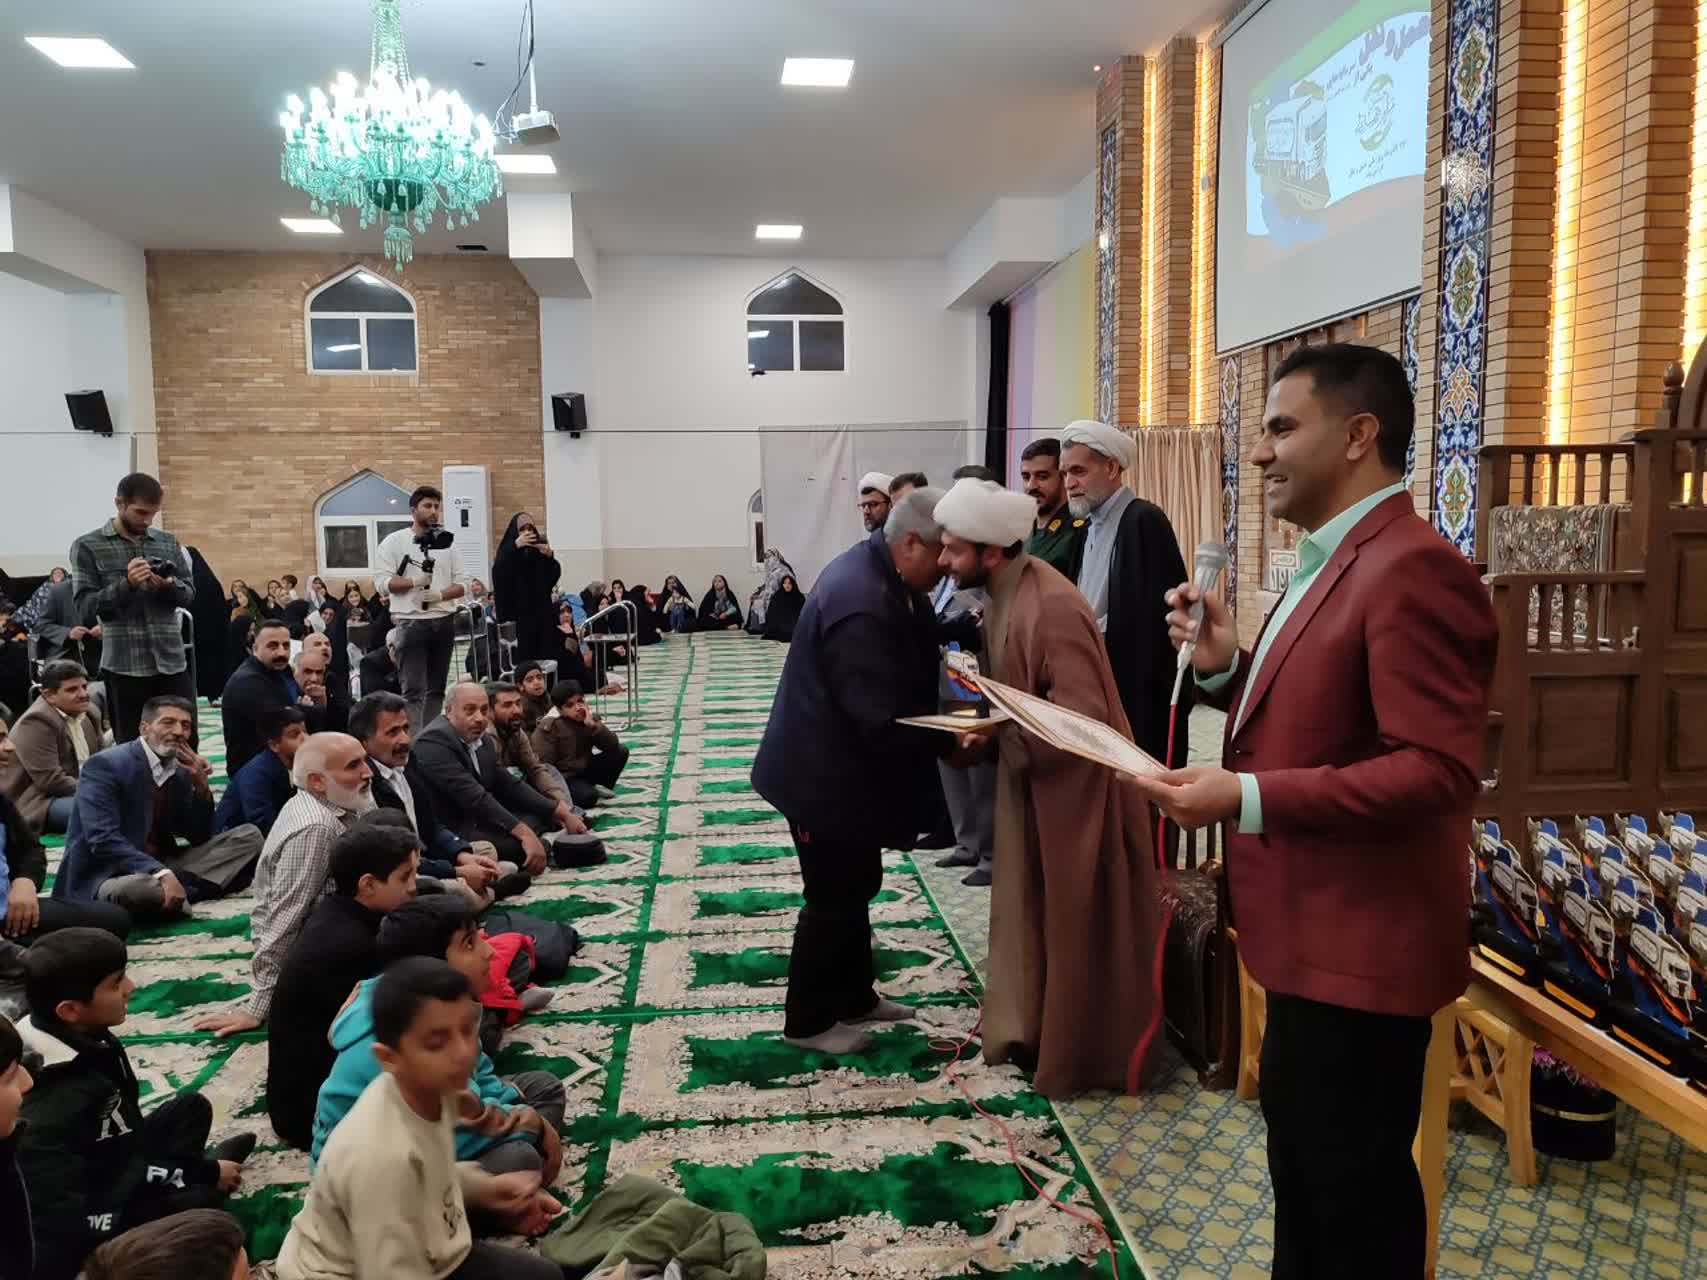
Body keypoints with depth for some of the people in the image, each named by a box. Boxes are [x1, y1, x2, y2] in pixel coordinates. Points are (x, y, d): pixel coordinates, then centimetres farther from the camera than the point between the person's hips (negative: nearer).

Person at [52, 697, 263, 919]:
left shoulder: (181, 772, 7)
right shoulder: (105, 765, -13)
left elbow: (201, 839, 8)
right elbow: (103, 840, -24)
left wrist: (202, 786, -7)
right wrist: (162, 874, -33)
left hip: (161, 867, 7)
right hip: (108, 876, -7)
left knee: (250, 836, -2)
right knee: (134, 888, -42)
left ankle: (179, 890, -18)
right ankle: (186, 889, -11)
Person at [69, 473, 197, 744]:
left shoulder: (168, 543, 12)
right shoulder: (88, 546, 1)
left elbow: (189, 595, 10)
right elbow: (85, 608, -6)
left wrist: (170, 585, -11)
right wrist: (126, 584, -19)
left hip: (172, 661, 3)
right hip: (124, 665, -3)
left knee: (187, 743, 3)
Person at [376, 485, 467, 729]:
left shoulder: (447, 542, 12)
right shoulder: (394, 542, 2)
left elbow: (462, 584, 8)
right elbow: (383, 581, -6)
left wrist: (439, 594, -9)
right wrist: (415, 582, -18)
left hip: (444, 620, 4)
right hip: (411, 622, -4)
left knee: (437, 688, 10)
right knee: (414, 689, -9)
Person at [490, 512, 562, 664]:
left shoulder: (540, 547, 10)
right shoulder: (508, 549, 1)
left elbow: (555, 575, 7)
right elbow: (498, 573, -18)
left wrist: (550, 556, -11)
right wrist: (515, 546, -24)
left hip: (542, 609, 3)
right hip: (519, 610, -3)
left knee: (546, 653, -1)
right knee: (525, 652, -10)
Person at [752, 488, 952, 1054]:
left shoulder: (880, 574, 1)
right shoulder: (861, 604, -32)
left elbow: (911, 656, 12)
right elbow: (883, 721, -34)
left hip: (841, 765, 10)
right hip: (826, 773, -10)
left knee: (856, 885, 21)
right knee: (834, 896, 5)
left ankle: (854, 996, 37)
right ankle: (808, 1020, 22)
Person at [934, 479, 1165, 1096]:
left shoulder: (1052, 607, -27)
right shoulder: (1001, 596, 2)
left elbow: (1079, 718, -28)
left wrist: (998, 734, -23)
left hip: (1073, 785, -9)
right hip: (1029, 781, 9)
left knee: (1074, 924, 6)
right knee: (1029, 912, 19)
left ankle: (1081, 1054, 22)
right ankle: (1031, 1031, 35)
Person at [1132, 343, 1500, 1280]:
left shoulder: (1413, 569, -21)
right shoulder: (1331, 564, 13)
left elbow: (1437, 770, -27)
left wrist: (1247, 799, -29)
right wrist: (1225, 669, 0)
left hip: (1360, 947, -10)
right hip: (1313, 936, 10)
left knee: (1355, 1188, 8)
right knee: (1301, 1166, 25)